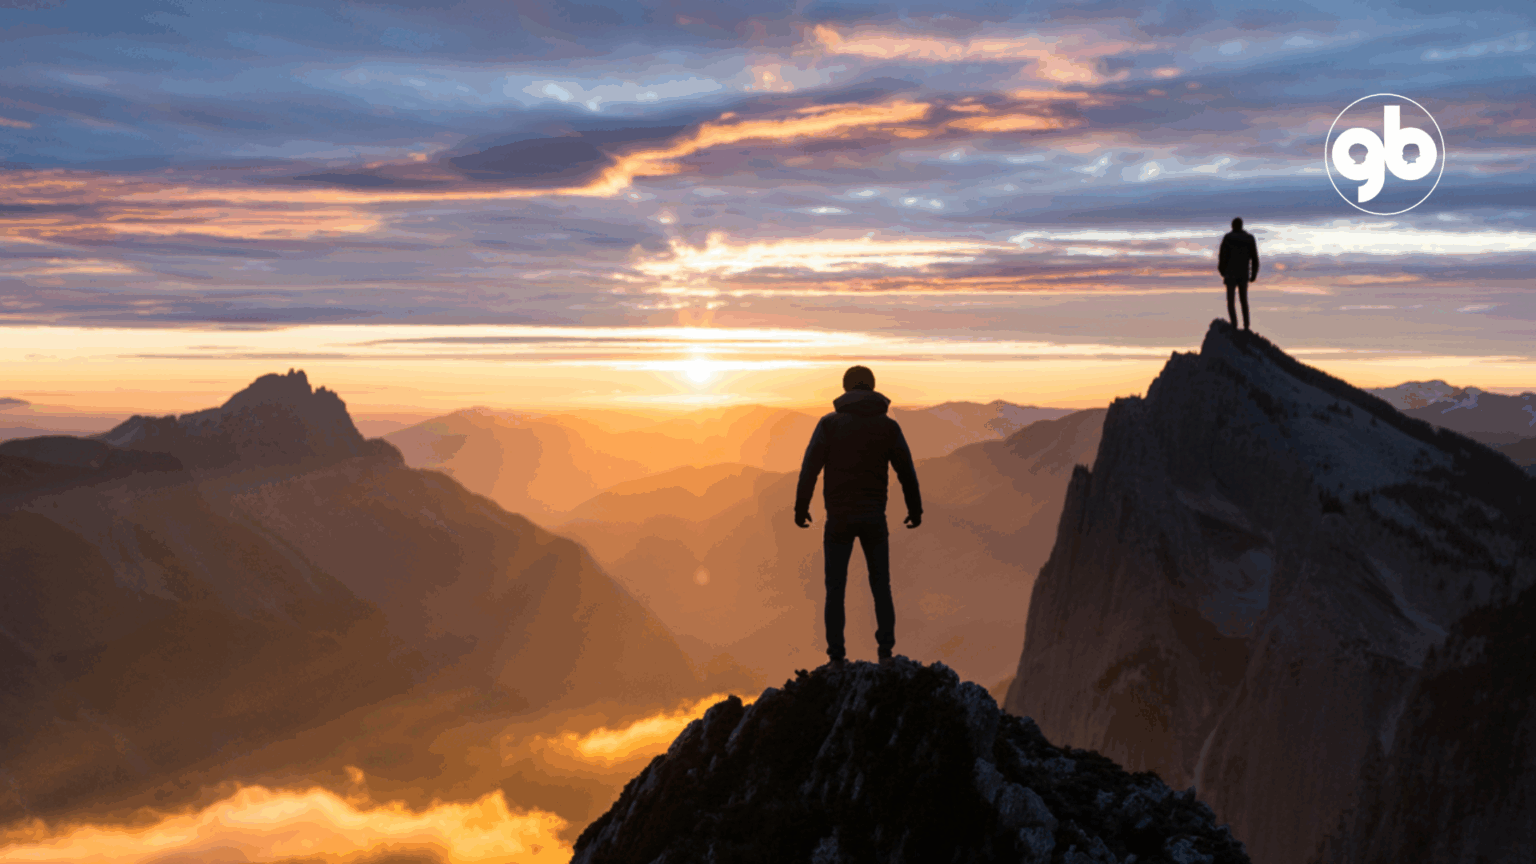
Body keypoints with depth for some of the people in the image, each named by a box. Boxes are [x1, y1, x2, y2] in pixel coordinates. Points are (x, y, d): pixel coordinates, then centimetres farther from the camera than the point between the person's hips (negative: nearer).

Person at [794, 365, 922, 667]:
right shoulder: (889, 426, 0)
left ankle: (837, 659, 6)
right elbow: (907, 472, 5)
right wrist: (915, 510, 20)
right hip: (874, 517, 1)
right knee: (881, 587, 14)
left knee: (835, 590, 8)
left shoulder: (829, 423, -5)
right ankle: (885, 653, 5)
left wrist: (800, 508, 7)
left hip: (839, 518, -1)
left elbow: (809, 468, -7)